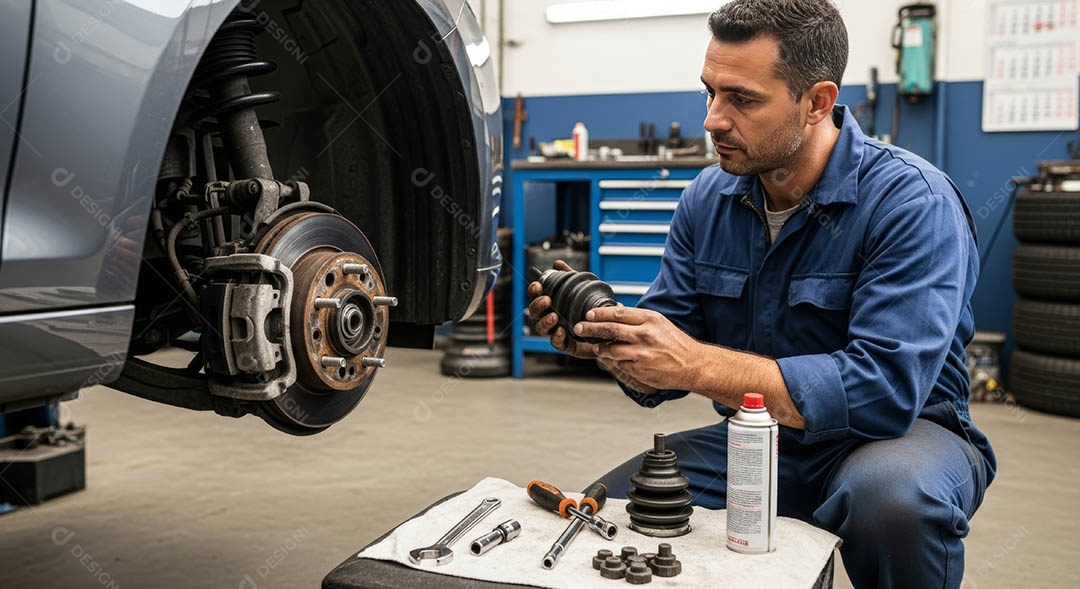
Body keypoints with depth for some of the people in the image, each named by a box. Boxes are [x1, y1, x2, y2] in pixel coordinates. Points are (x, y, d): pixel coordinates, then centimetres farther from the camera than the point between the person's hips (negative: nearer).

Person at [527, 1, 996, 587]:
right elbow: (658, 376, 1)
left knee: (890, 494, -37)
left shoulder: (913, 201, -19)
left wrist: (694, 363, -33)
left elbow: (886, 388, -30)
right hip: (754, 439, 4)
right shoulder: (708, 197, -2)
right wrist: (602, 337, -23)